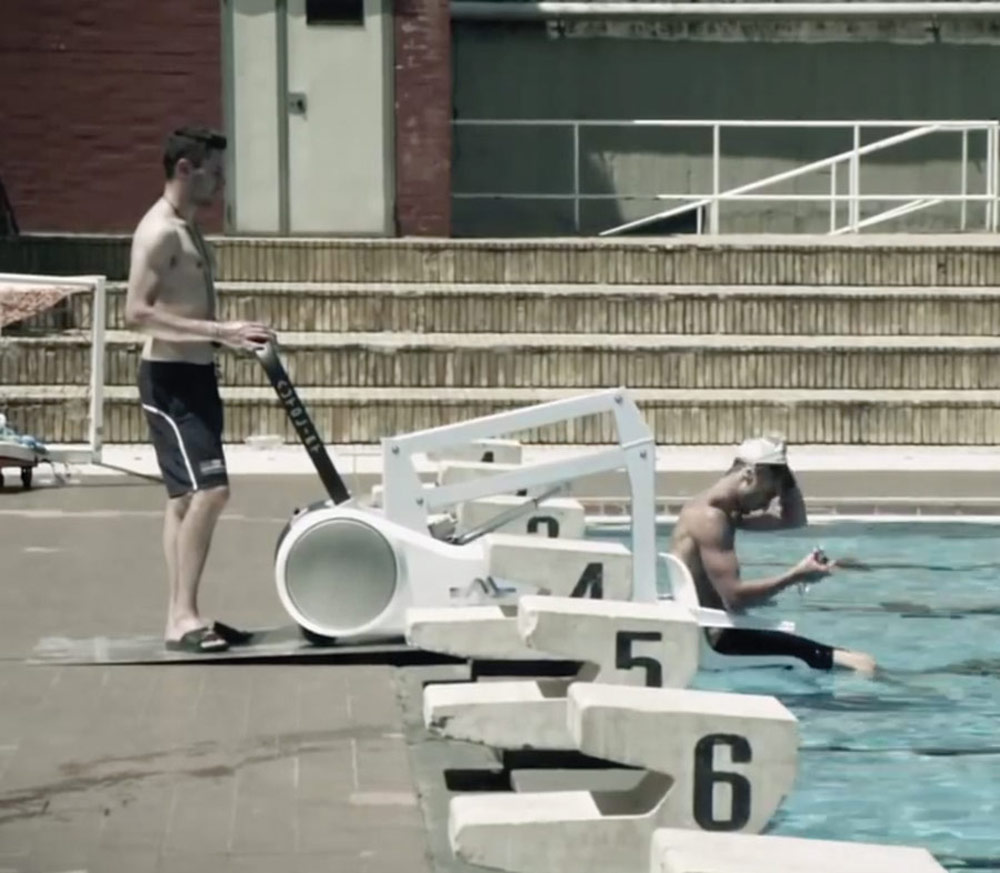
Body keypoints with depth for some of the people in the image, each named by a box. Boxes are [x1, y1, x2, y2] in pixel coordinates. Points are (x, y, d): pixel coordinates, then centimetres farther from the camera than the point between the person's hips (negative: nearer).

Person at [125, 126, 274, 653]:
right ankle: (181, 617, -14)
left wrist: (229, 337, 13)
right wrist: (219, 331, -28)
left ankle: (183, 615, 14)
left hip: (195, 375, 10)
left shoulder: (186, 230, 15)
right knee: (208, 491, -17)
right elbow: (137, 313, -25)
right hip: (170, 377, -10)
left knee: (187, 497, 10)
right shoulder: (160, 231, -16)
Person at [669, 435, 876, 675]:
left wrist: (784, 476, 8)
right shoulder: (710, 517, -19)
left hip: (710, 629, 11)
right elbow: (734, 597, -26)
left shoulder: (725, 510, 14)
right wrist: (795, 576, -24)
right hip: (712, 637, -11)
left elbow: (794, 520, 21)